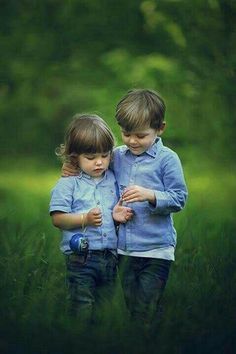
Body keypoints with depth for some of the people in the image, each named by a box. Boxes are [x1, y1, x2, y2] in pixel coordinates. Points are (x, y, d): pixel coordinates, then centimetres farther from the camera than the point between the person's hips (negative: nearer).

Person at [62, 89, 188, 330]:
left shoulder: (167, 159, -8)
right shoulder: (117, 156, 5)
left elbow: (179, 199, -10)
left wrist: (150, 195, -26)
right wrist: (74, 170, 3)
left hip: (156, 250, -5)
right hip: (124, 248, 5)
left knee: (145, 315, -4)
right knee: (131, 309, 16)